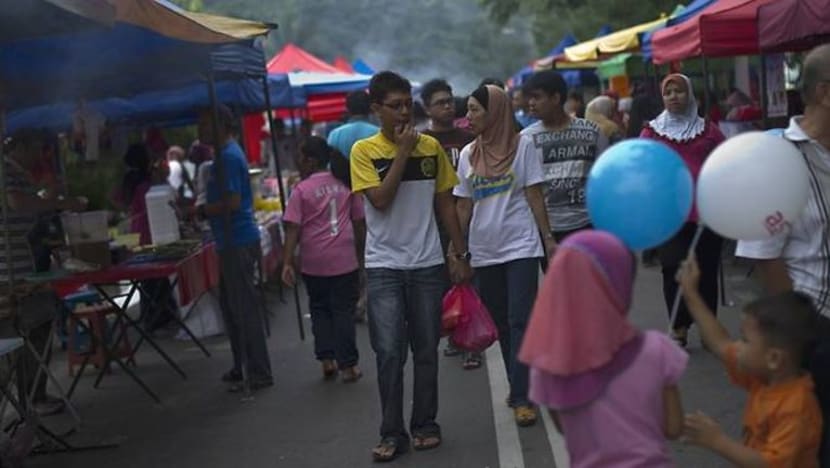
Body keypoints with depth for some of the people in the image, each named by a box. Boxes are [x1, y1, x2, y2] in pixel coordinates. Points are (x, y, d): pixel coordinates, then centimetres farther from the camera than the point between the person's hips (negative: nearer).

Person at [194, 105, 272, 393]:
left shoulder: (228, 157, -16)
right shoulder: (226, 154, 16)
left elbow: (232, 202, -24)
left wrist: (202, 211, -11)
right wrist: (201, 209, 11)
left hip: (238, 243, -11)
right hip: (232, 242, 11)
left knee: (245, 308, -5)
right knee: (231, 305, 17)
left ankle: (258, 374, 2)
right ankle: (243, 367, 26)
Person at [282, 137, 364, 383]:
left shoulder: (301, 190, -5)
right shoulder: (346, 185, 5)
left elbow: (293, 228, -10)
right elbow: (359, 222, 10)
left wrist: (288, 263, -9)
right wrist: (360, 253, 20)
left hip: (315, 263, -1)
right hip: (345, 260, 1)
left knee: (320, 309, 14)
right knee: (344, 310, 6)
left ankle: (327, 360, 12)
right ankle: (347, 365, 6)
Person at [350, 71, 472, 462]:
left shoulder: (431, 147, 5)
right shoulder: (364, 151, -3)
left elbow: (445, 203, 9)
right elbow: (381, 200, -15)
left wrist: (460, 253, 6)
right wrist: (403, 151, -14)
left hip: (427, 264, 2)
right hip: (384, 266, -2)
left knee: (426, 349, 8)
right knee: (389, 352, -5)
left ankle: (425, 425, 20)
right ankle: (392, 433, 5)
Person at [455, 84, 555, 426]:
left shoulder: (522, 146, -3)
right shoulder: (468, 154, 7)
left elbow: (534, 196, -2)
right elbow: (464, 206, 9)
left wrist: (548, 237, -7)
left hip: (520, 246, -4)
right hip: (484, 250, 4)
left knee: (520, 321, -9)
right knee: (501, 323, 11)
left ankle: (520, 397, -7)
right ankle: (518, 388, 23)